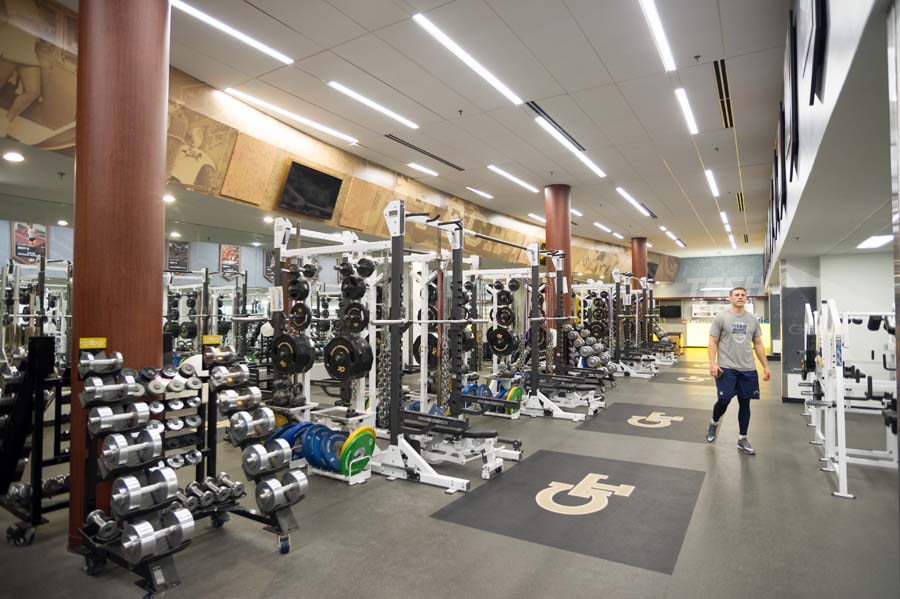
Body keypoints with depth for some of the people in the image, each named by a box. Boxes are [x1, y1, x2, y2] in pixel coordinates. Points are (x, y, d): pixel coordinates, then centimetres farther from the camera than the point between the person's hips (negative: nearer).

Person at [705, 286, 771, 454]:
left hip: (748, 369, 4)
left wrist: (766, 366, 8)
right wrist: (713, 363, -16)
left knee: (745, 403, 8)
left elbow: (758, 344, 13)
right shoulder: (721, 317, -4)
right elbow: (713, 342, -6)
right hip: (726, 368, -4)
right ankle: (714, 424, 22)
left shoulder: (753, 319, 9)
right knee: (724, 400, -9)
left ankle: (742, 439, 19)